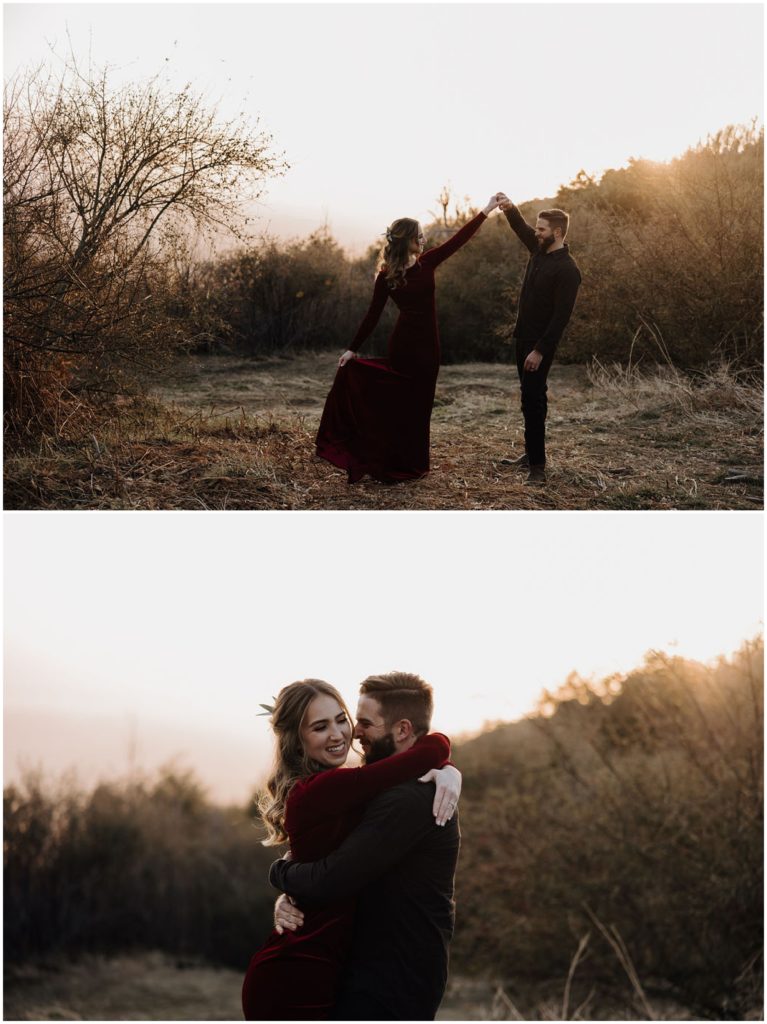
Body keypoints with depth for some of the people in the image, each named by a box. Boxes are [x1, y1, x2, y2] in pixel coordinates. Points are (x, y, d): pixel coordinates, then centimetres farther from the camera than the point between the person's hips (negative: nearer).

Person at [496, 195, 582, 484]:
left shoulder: (567, 270, -19)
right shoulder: (539, 250, 6)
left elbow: (561, 316, -22)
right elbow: (521, 227, 21)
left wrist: (540, 350, -24)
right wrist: (510, 209, -1)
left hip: (540, 343, -9)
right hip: (524, 337, 9)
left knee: (533, 400, -11)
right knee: (529, 398, 14)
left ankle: (537, 466, -10)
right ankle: (531, 455, 24)